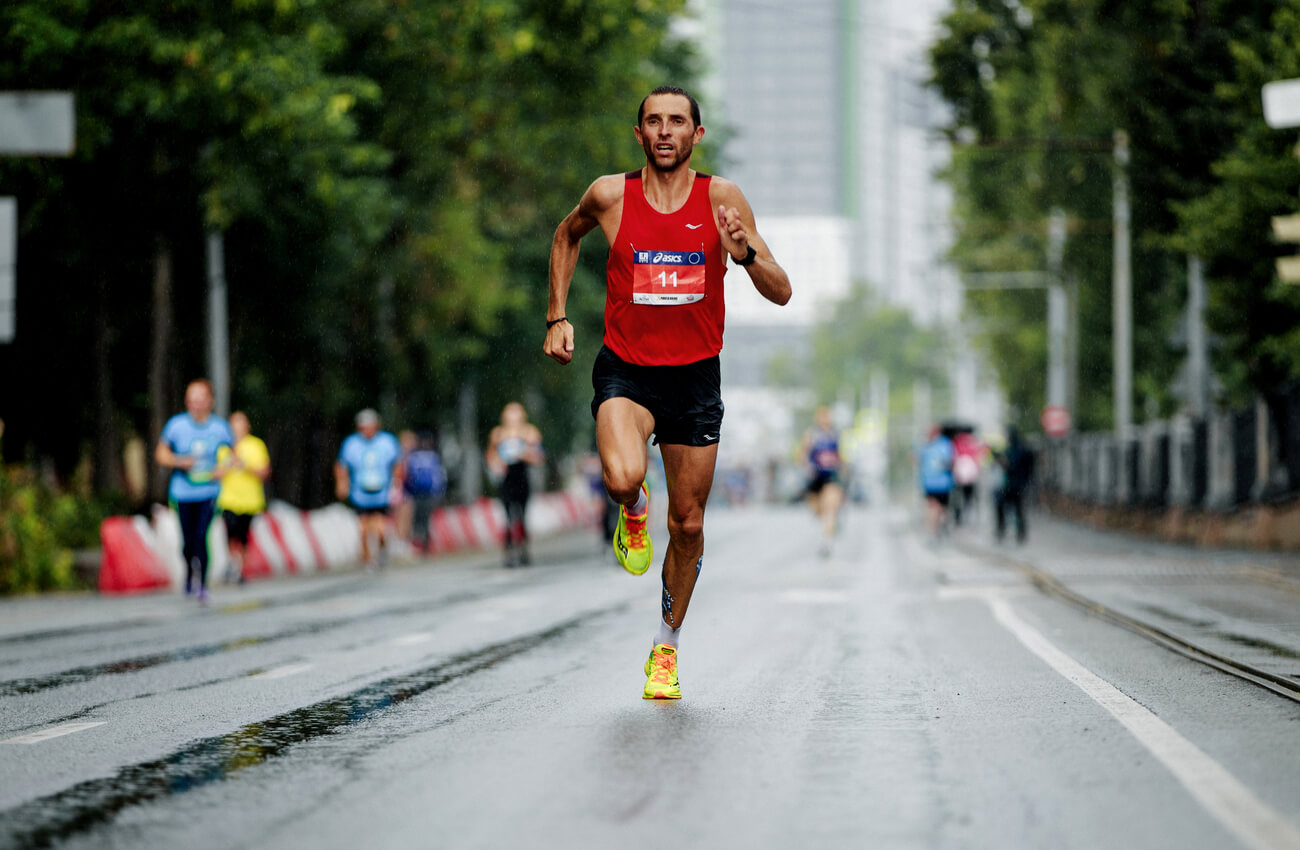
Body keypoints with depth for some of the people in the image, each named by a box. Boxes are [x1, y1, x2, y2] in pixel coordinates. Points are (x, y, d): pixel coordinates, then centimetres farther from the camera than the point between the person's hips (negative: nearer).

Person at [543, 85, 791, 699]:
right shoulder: (609, 195, -5)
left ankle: (666, 647, 28)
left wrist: (745, 253, -26)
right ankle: (634, 511, 8)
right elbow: (567, 236, 18)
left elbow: (781, 293, -6)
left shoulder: (721, 199, -6)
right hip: (625, 369, -1)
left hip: (695, 374, 1)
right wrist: (557, 317, 11)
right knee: (622, 476, -30)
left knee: (688, 525, 7)